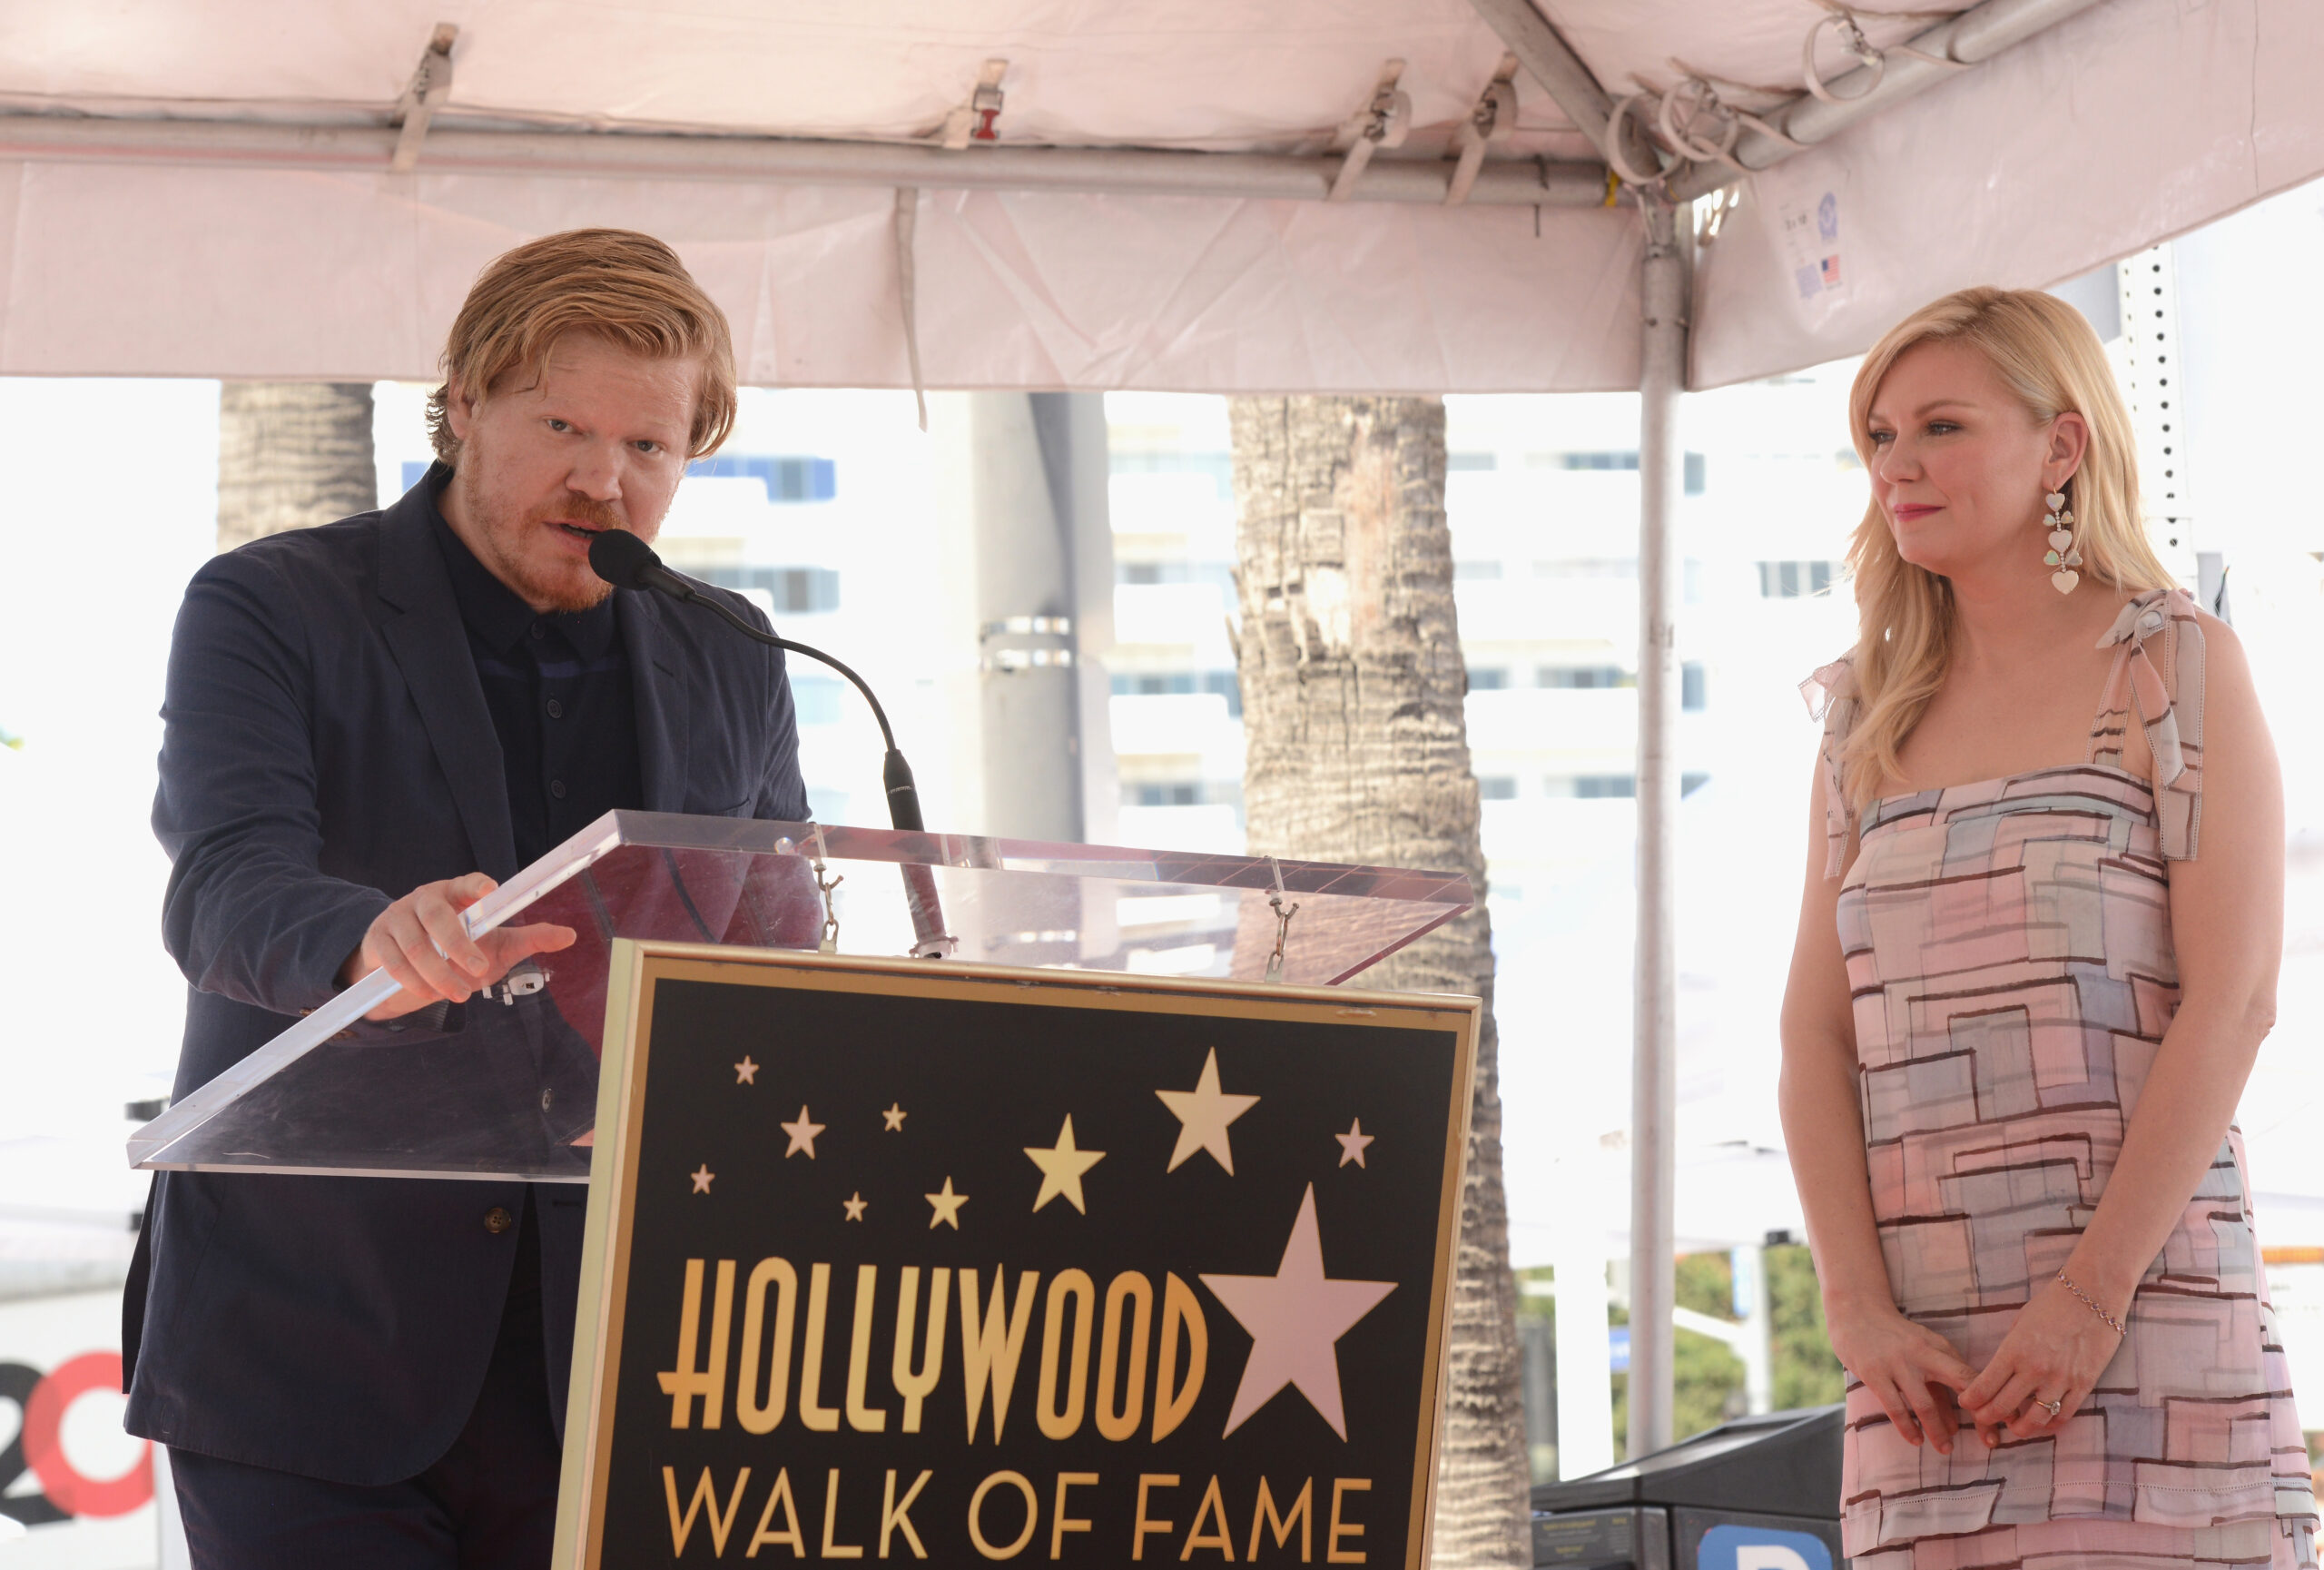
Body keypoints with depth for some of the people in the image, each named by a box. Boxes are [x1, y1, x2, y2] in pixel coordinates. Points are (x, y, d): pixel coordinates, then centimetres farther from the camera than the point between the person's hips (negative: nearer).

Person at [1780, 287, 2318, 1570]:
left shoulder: (2177, 671, 3)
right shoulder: (1868, 720, 15)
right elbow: (1816, 1033, 8)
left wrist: (2092, 1293, -15)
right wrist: (1860, 1309, -6)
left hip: (2148, 1294, -4)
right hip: (1927, 1340, 4)